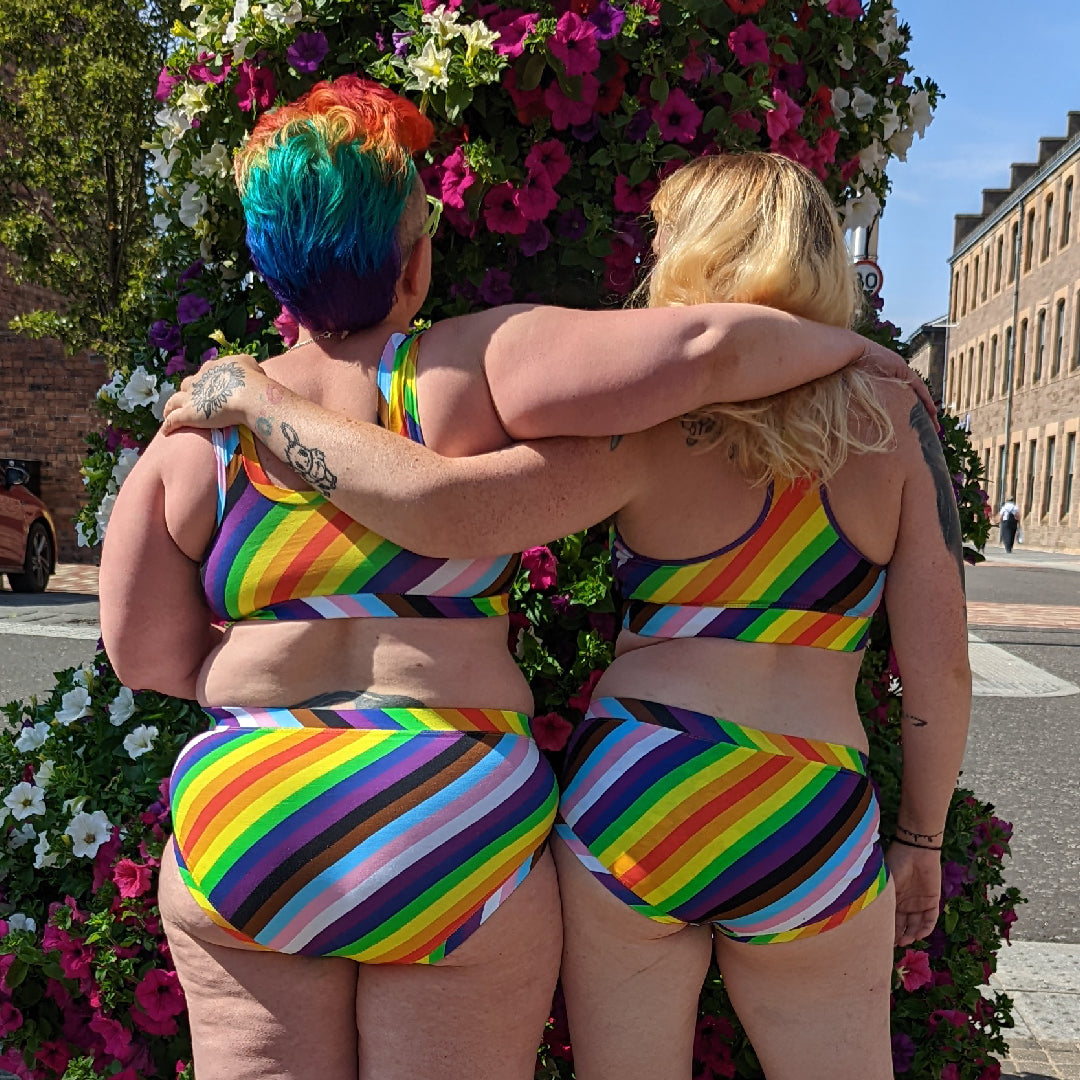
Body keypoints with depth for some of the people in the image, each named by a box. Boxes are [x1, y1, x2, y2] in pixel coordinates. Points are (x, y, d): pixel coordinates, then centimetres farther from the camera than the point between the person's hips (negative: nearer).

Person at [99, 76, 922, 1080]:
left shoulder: (192, 436, 2)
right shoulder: (473, 368, -8)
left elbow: (143, 652, 4)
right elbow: (704, 347, -16)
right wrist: (849, 344, 3)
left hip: (241, 832, 3)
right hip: (452, 834, -2)